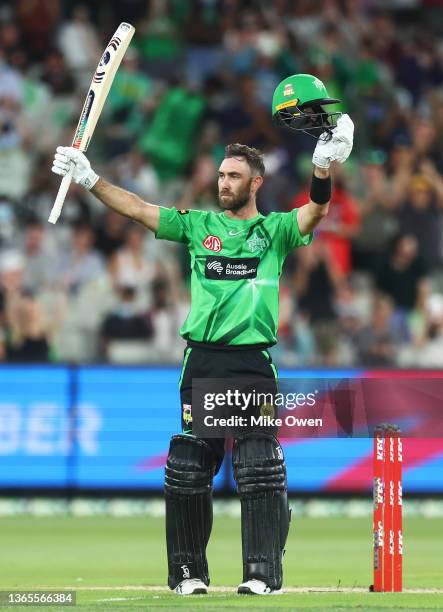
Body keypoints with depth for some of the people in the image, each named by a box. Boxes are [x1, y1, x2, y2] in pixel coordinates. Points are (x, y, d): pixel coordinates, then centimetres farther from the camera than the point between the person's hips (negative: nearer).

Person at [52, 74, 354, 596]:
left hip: (253, 362, -3)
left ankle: (263, 572, -5)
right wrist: (89, 180, -2)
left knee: (259, 471, -8)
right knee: (187, 470, 3)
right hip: (201, 361, 3)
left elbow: (314, 212, -12)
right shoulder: (198, 225, 14)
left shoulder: (274, 230, 6)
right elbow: (138, 209, 9)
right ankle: (187, 572, 12)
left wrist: (323, 168, -30)